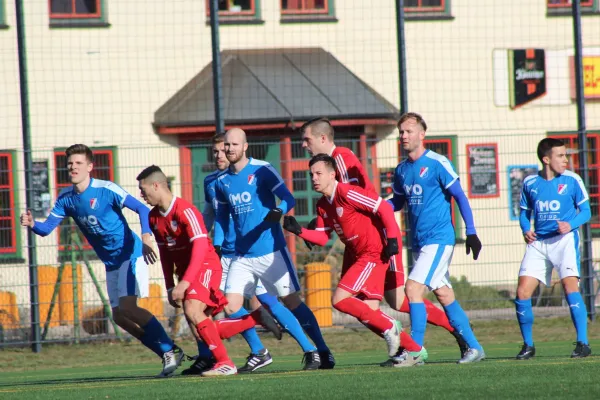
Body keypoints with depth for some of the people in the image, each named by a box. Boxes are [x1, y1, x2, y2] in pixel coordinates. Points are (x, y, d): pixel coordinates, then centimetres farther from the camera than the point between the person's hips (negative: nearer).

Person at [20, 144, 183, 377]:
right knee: (119, 316, 4)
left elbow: (142, 209, -17)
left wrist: (146, 238, -34)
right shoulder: (66, 198, 1)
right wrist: (32, 224, -25)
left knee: (127, 307, -22)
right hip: (111, 262, 8)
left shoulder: (106, 190, -17)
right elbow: (47, 228, -2)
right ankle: (167, 356, 12)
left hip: (130, 254, -7)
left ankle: (171, 350, -13)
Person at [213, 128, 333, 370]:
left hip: (271, 251, -5)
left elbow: (288, 198, -12)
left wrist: (278, 211, -33)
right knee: (231, 307, -7)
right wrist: (217, 244, 8)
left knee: (292, 302, -3)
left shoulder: (262, 170, -7)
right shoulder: (222, 182, 8)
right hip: (242, 256, 5)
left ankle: (322, 353, 5)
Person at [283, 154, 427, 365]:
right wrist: (299, 231, -4)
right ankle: (416, 350, 16)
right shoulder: (323, 205, 11)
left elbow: (384, 208, -17)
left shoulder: (347, 193, -16)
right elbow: (322, 237, 12)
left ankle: (389, 327, -3)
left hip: (373, 255, -9)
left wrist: (392, 238, -19)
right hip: (356, 255, 9)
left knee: (339, 299, -15)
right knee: (368, 314, 6)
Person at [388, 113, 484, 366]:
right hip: (419, 242, 7)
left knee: (413, 287, -17)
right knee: (444, 295, 9)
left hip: (439, 238, -7)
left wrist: (471, 232, -12)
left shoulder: (437, 164, -9)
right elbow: (398, 202, 24)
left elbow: (460, 196, -8)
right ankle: (473, 347, 16)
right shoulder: (401, 170, 12)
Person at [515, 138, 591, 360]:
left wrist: (570, 225, -17)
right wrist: (526, 230, -3)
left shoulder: (571, 180, -1)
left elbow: (585, 212, 2)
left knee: (569, 285, -21)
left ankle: (583, 343, -15)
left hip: (564, 239, -3)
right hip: (538, 242, 3)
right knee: (523, 292, -5)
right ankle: (528, 345, 12)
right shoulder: (530, 183, 6)